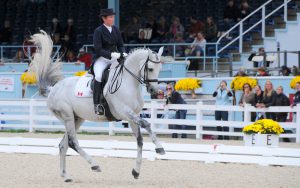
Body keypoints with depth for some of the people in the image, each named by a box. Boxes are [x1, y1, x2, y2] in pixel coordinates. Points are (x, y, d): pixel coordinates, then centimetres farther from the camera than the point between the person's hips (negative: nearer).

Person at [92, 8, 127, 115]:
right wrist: (111, 54, -27)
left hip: (115, 58, 6)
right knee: (99, 75, -32)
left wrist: (123, 53, -10)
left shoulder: (116, 30, 10)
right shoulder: (98, 31, -8)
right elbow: (98, 49, -15)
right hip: (101, 59, -6)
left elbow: (120, 45, 13)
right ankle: (97, 104, -27)